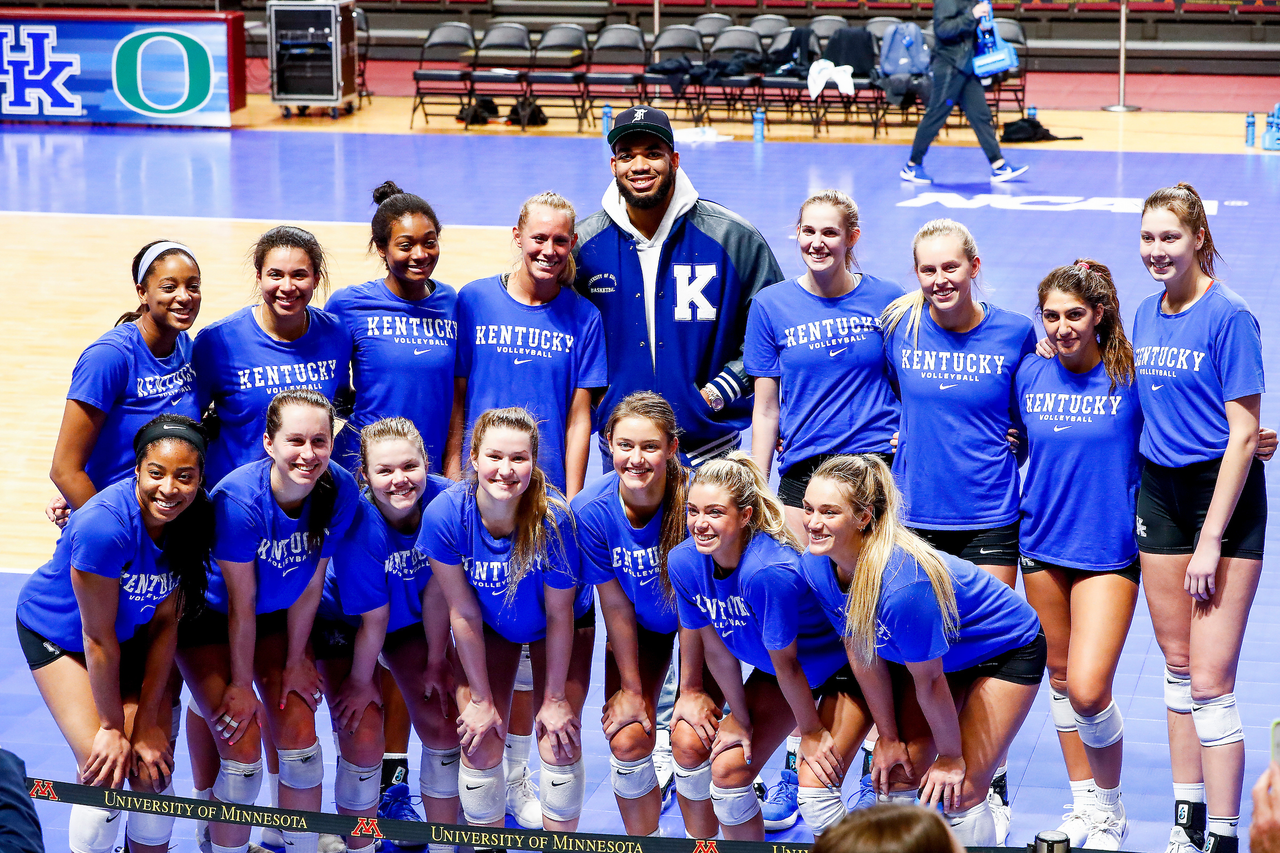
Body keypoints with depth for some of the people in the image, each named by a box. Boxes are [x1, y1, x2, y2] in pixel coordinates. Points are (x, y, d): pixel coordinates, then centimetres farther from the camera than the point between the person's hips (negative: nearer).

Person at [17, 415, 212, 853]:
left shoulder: (195, 520, -20)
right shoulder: (105, 525, -37)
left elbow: (164, 623, -12)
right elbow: (98, 637, -27)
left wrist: (148, 721, -11)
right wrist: (113, 725, -17)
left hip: (132, 634, 5)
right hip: (58, 632, -5)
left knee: (153, 769, -3)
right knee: (104, 770, -15)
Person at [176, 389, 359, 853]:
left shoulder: (339, 491, -22)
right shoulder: (237, 499, -34)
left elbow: (309, 585, -8)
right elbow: (241, 606, -23)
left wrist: (295, 661, 0)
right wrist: (241, 684, -13)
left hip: (277, 614, 4)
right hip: (207, 618, -4)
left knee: (300, 738, -1)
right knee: (242, 752, -10)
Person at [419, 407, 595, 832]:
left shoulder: (555, 518, -34)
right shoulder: (445, 514, -30)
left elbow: (559, 614, -21)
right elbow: (464, 614, -19)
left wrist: (555, 698, -13)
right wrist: (481, 699, -11)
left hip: (562, 627, -1)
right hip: (490, 627, 1)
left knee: (559, 745, -9)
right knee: (480, 745, -6)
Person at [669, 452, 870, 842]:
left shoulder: (768, 571, -37)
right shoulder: (683, 562, -17)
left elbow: (787, 663, -24)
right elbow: (717, 650, -5)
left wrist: (812, 731, -13)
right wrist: (741, 721, 2)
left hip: (842, 670, -6)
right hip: (773, 673, 6)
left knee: (814, 787, -18)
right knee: (727, 770, 0)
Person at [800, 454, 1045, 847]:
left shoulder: (902, 584, -42)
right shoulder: (817, 567, -20)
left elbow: (929, 682, -27)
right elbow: (862, 654, -6)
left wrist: (951, 757, -13)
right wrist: (888, 737, 1)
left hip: (1008, 649, -7)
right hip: (938, 654, 7)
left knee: (961, 792, -9)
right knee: (896, 777, 1)